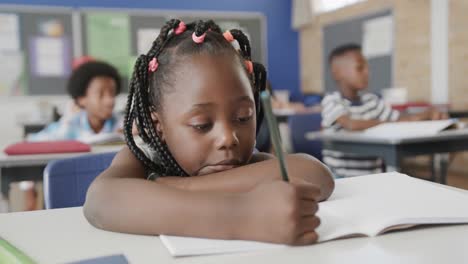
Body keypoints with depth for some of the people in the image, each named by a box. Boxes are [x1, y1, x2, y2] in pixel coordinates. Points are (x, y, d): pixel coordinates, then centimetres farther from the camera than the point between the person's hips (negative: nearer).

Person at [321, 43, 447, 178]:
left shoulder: (371, 100, 8)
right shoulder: (332, 101, -10)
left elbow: (400, 119, 9)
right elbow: (352, 125, -28)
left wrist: (429, 114, -9)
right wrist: (389, 123, -23)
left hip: (374, 174, 6)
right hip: (343, 176, -6)